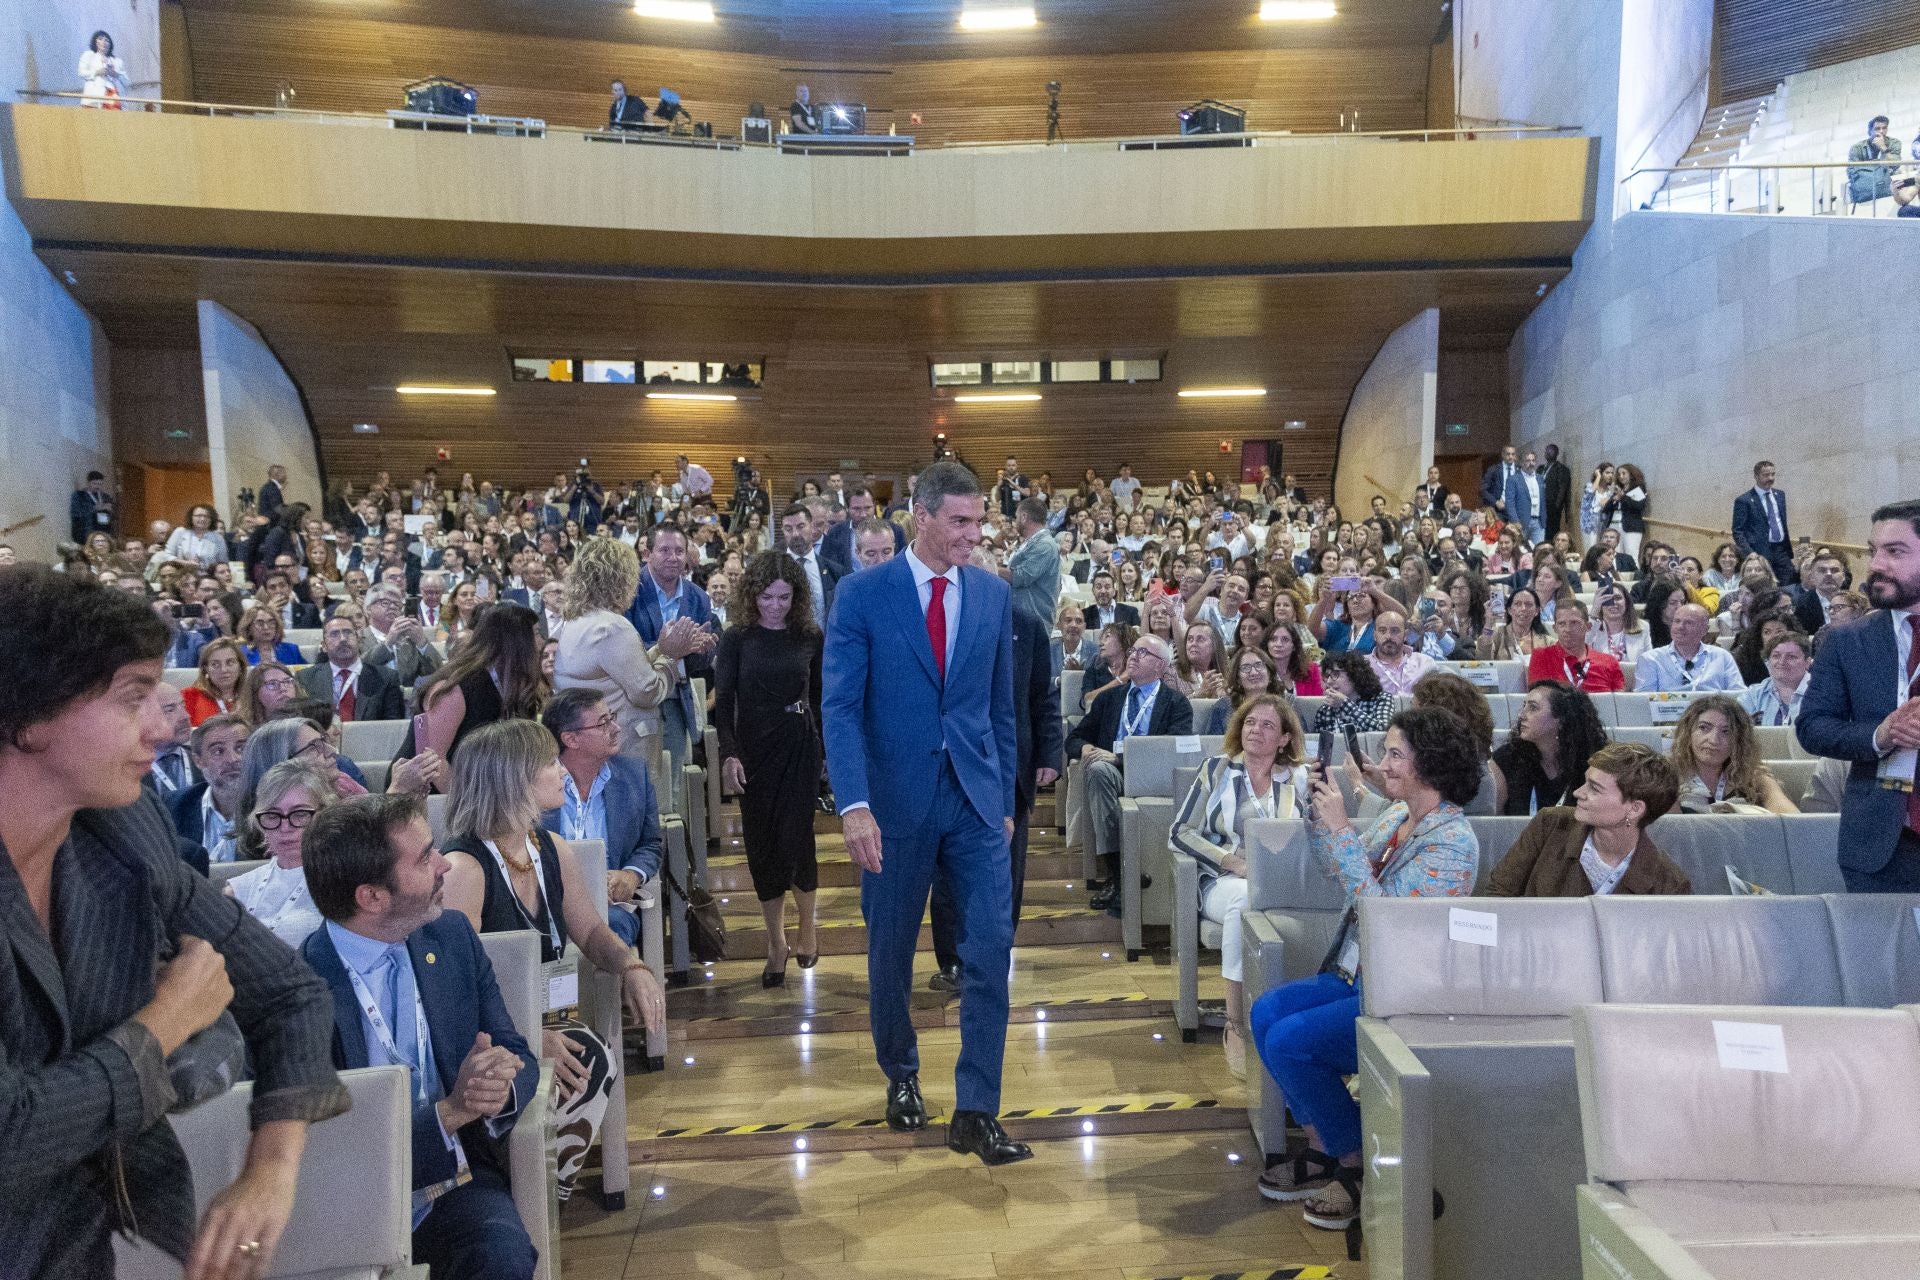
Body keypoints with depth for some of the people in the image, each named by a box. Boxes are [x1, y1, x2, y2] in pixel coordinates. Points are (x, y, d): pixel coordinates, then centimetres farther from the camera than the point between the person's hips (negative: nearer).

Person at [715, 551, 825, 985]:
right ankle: (776, 941, 19)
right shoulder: (737, 639, -1)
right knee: (762, 847, 5)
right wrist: (729, 753, -16)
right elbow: (723, 702, -4)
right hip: (753, 753, 1)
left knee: (795, 840, -7)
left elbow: (821, 699, 8)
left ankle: (807, 922, 21)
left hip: (800, 750, -1)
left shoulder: (810, 638, 1)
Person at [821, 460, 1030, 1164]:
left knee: (990, 951, -4)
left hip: (976, 799, 2)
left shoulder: (994, 593, 4)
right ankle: (901, 1077, 38)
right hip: (897, 798, -2)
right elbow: (840, 707, -11)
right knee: (890, 954, 13)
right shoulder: (863, 593, -6)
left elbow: (1001, 706, 11)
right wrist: (854, 804, -21)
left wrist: (1004, 796, 11)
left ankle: (975, 1112, 8)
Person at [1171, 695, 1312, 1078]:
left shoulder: (1300, 778, 14)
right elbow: (1179, 833, 3)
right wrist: (1236, 863, -9)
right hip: (1224, 883, -1)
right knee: (1247, 898, -38)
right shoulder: (1217, 769, 10)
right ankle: (1236, 1025, -28)